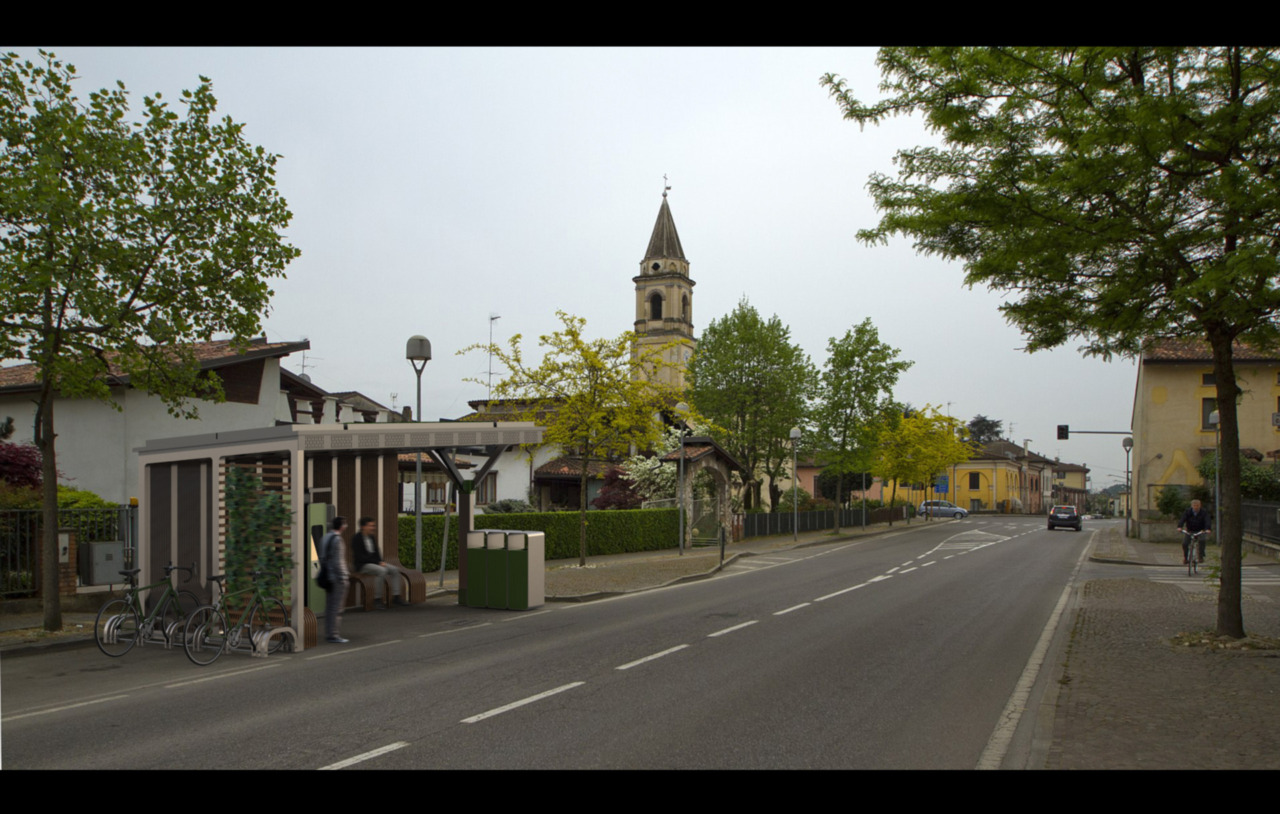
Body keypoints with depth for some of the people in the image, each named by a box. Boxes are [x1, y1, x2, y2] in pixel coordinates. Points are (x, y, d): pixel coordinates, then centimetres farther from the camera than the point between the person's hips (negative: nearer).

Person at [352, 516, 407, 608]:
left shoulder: (372, 538, 13)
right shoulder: (356, 539, -11)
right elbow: (360, 557, -17)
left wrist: (381, 561, -3)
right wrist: (378, 562, -20)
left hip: (375, 563, 8)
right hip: (363, 565, -8)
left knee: (395, 570, -7)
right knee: (382, 571, -33)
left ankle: (396, 596, -7)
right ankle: (378, 599, -27)